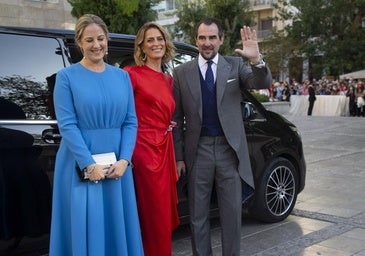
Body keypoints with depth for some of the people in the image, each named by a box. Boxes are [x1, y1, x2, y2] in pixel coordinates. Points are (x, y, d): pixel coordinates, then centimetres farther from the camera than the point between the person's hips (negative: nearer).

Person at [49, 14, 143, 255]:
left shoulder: (122, 76, 8)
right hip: (80, 167, -3)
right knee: (85, 229, 4)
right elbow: (67, 125, -9)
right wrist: (89, 164, -17)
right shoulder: (67, 76, -2)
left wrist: (124, 159, -9)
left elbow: (131, 121, 4)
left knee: (117, 226, 10)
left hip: (117, 166, 3)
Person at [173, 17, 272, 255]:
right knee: (198, 215, 12)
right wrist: (179, 156, 1)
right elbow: (177, 118, 3)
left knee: (232, 213, 10)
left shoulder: (235, 65, 3)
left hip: (230, 149, 0)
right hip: (198, 150, 0)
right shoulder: (182, 72, 1)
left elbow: (263, 83, -12)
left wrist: (256, 60, -32)